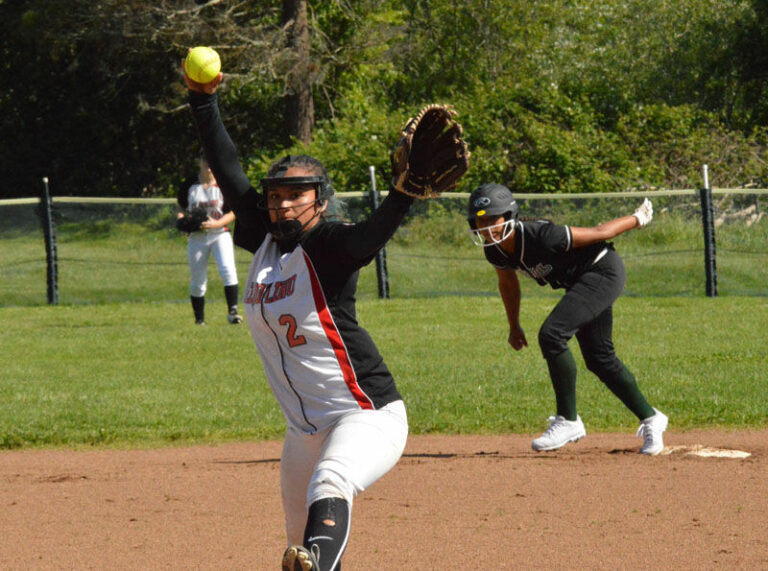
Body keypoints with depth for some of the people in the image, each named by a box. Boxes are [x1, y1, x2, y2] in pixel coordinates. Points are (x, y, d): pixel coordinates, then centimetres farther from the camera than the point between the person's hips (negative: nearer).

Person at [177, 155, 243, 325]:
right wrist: (182, 219, -8)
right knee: (197, 281, 5)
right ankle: (199, 319, 17)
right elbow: (181, 208, 15)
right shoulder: (189, 185, 5)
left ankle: (232, 310, -25)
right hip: (196, 237, 2)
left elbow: (231, 214, -2)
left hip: (220, 234, -2)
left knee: (228, 270, -23)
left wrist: (215, 224, -20)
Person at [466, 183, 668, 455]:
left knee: (551, 335, -24)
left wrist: (638, 219, -8)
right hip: (582, 282, 9)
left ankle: (568, 420, -14)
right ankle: (650, 420, 34)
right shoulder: (495, 251, -11)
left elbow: (598, 233, -21)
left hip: (604, 271, -9)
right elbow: (508, 283, 12)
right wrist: (514, 327, 22)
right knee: (599, 360, 16)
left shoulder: (540, 236, -35)